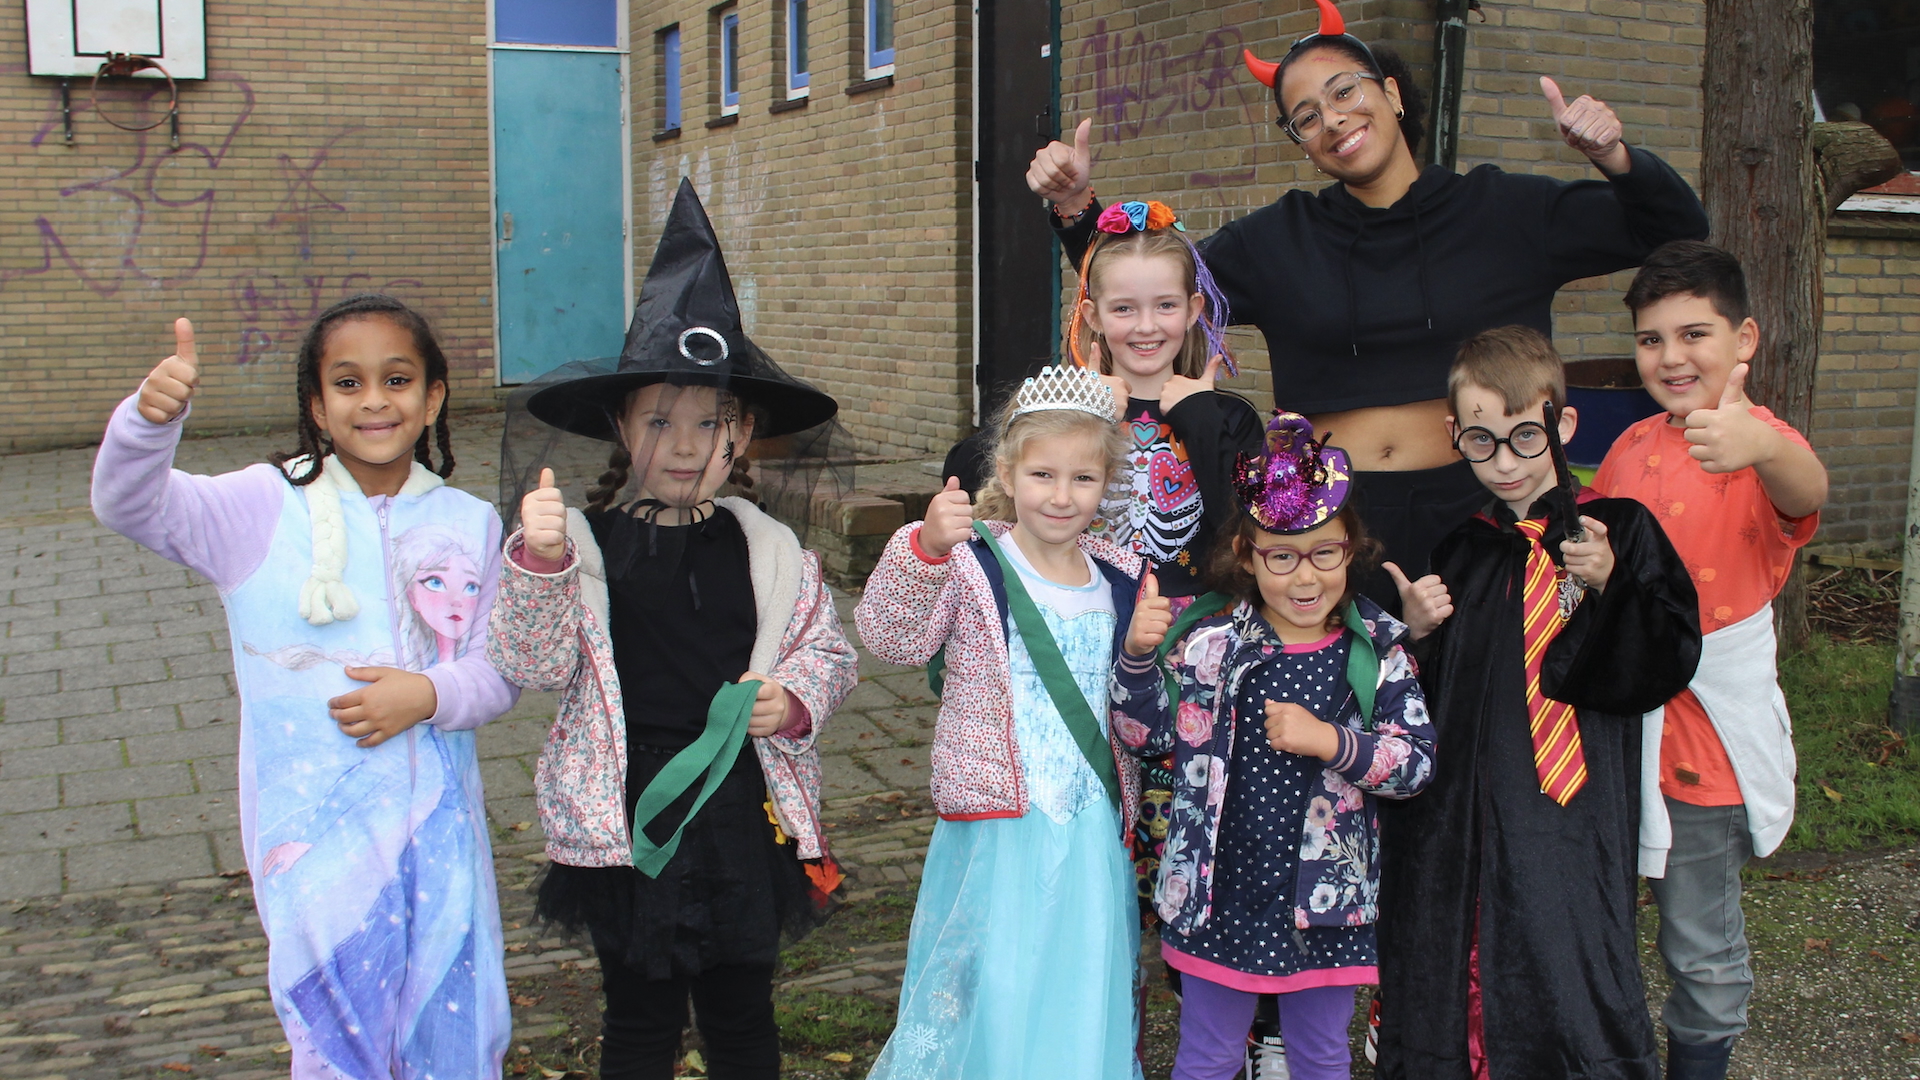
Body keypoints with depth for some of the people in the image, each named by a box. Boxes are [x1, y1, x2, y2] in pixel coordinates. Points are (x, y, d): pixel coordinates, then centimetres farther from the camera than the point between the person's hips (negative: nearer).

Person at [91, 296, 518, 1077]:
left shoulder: (468, 523, 2)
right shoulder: (265, 508, -4)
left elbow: (500, 670, 2)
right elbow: (131, 505, -17)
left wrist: (430, 695, -18)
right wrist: (151, 418, -37)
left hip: (439, 826, 2)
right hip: (316, 832, -2)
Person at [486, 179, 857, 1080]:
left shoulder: (768, 548, 0)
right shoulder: (583, 540, -7)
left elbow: (829, 650, 7)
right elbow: (536, 664, -12)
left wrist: (795, 698, -13)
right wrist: (539, 562, -25)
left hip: (744, 807, 2)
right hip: (628, 812, -1)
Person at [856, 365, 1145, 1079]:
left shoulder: (1121, 580, 8)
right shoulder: (971, 565, -7)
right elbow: (889, 636, -20)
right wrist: (925, 549, -34)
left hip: (1095, 830, 4)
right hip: (997, 826, -4)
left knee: (1087, 1000, 11)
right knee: (989, 1000, -1)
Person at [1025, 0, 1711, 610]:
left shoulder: (1503, 210, 6)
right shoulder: (1280, 241, 9)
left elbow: (1678, 232, 9)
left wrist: (1613, 157, -9)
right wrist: (1077, 209, -1)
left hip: (1470, 511, 0)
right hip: (1331, 524, 1)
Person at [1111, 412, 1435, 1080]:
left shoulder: (1375, 649, -6)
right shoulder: (1210, 640, -8)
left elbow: (1420, 760, -8)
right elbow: (1145, 735, -3)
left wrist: (1330, 741, -22)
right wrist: (1139, 655, -20)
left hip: (1327, 899, 1)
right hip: (1221, 893, -1)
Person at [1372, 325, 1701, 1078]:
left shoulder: (1618, 530, -1)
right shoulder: (1454, 544, 10)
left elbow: (1666, 666, -9)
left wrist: (1610, 586, -21)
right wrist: (1416, 633, -5)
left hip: (1571, 816, -4)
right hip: (1456, 815, 4)